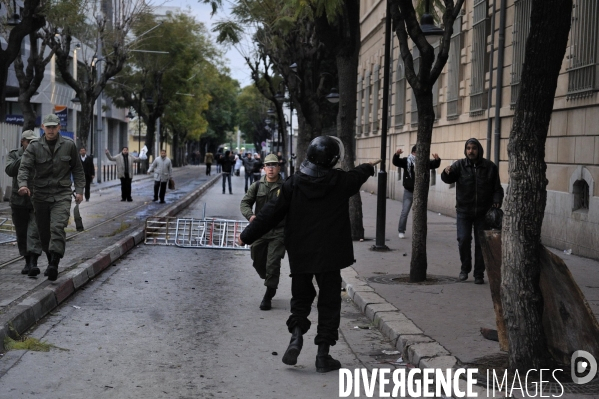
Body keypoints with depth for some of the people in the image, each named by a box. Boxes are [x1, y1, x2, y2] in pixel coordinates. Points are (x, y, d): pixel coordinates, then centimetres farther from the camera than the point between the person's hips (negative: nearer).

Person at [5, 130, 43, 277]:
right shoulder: (14, 156, 3)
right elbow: (10, 170, -16)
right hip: (19, 202, 2)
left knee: (35, 233, -13)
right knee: (22, 234, 9)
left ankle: (34, 264, -18)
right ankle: (27, 262, 23)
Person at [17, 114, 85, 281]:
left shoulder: (69, 145, 4)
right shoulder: (34, 146, 1)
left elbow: (77, 169, 13)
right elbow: (24, 167, -10)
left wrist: (79, 189, 8)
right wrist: (23, 184, -29)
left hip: (62, 194, -2)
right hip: (40, 195, 2)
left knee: (57, 227, -20)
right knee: (44, 232, 8)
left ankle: (54, 265, -26)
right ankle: (50, 261, 26)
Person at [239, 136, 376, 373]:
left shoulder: (293, 184, -6)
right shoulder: (341, 181, -5)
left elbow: (271, 213, -5)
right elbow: (359, 175, 18)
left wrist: (247, 236, 5)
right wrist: (368, 167, 43)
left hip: (300, 255, 1)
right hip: (330, 254, -1)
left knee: (301, 299, 19)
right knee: (329, 303, 8)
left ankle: (296, 335, -4)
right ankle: (323, 355, 8)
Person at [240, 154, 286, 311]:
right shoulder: (257, 186, 5)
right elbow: (245, 202, 5)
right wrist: (250, 215, -15)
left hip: (278, 232, -4)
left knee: (272, 264, -8)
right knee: (258, 262, 14)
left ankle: (268, 296, 3)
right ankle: (272, 284, 41)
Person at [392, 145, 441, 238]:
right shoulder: (406, 161, -5)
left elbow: (435, 164, -4)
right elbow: (395, 162, -15)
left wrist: (437, 159, -27)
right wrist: (397, 154, -37)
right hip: (408, 192, -2)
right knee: (405, 212, -1)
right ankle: (401, 231, 11)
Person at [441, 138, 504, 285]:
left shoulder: (490, 167, 1)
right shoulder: (460, 165, -1)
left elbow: (497, 188, 5)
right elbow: (448, 179, -15)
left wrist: (496, 201, -13)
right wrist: (447, 173, -38)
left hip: (483, 212, 1)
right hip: (464, 211, 0)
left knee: (481, 243, 4)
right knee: (463, 240, -6)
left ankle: (479, 274, 13)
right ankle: (465, 268, 16)